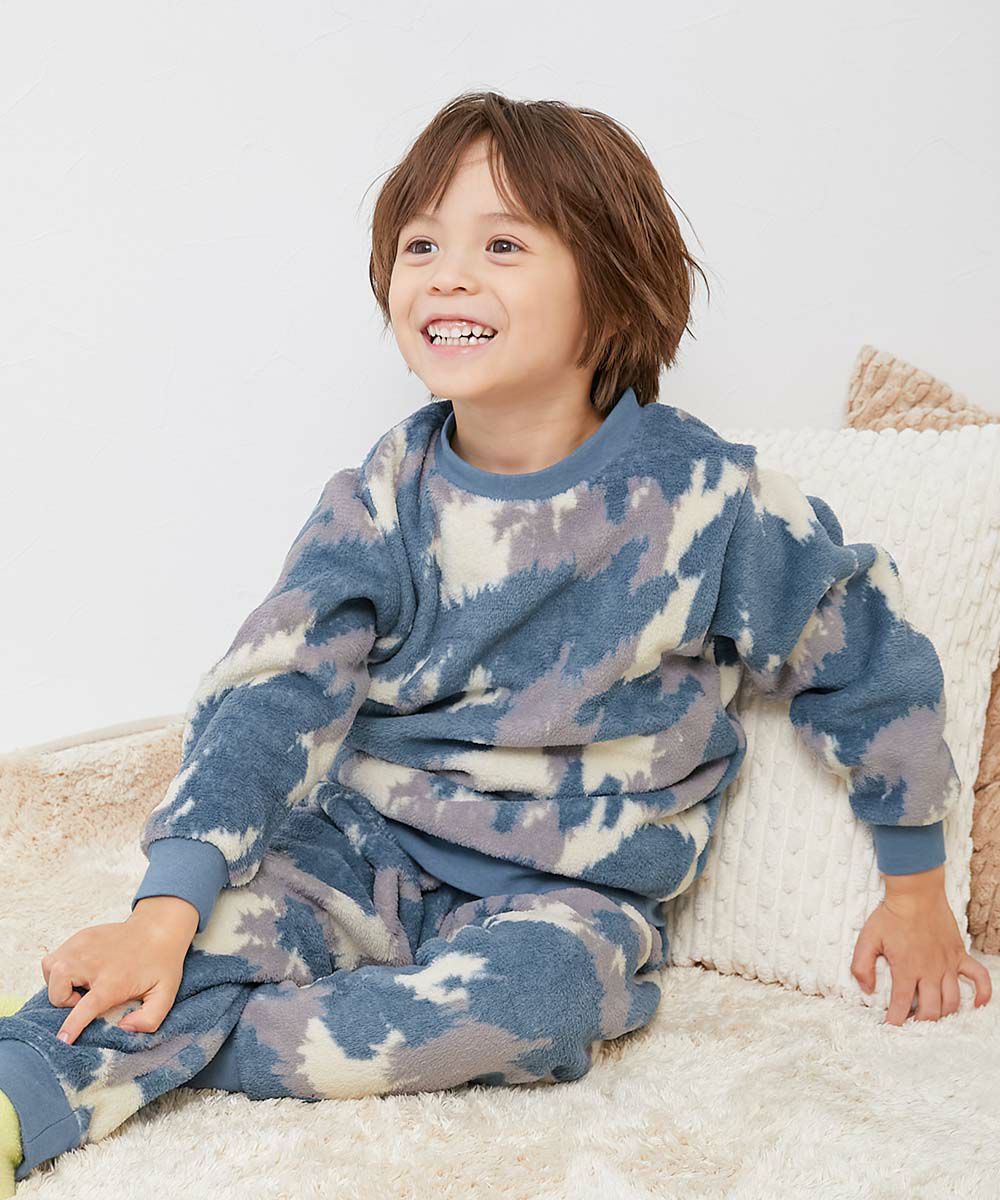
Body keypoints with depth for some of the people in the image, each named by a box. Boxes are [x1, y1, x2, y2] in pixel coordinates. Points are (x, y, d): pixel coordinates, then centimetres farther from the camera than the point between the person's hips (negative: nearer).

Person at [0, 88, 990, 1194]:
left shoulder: (707, 500, -12)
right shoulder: (379, 503, -5)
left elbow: (867, 662, 0)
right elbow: (268, 695, -11)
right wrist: (164, 912, -23)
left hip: (570, 889, -2)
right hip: (365, 847, 2)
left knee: (529, 989, -34)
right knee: (220, 922, -27)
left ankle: (167, 1048, -27)